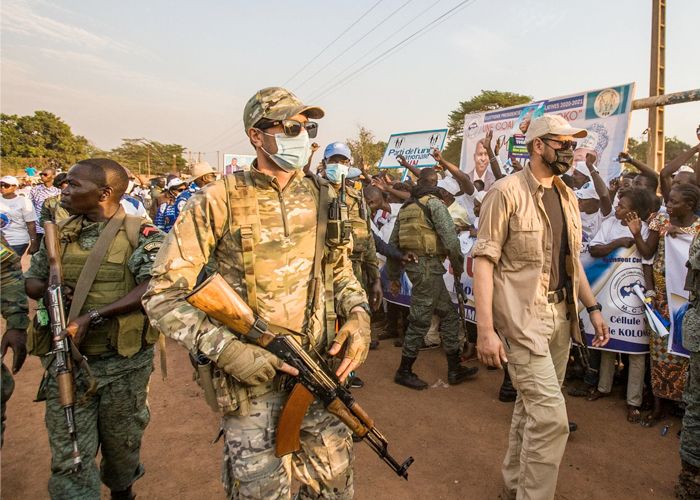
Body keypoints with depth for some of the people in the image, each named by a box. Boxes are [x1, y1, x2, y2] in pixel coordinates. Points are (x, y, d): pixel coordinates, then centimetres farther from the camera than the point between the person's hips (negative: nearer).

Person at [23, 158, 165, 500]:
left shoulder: (142, 234, -8)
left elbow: (153, 287, -21)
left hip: (123, 365, -3)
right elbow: (31, 279, 19)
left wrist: (93, 315, -27)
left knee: (122, 442, 18)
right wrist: (49, 290, -6)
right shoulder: (60, 234, 8)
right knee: (69, 455, 4)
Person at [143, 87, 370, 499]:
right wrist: (227, 350, -19)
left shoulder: (321, 197, 4)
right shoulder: (219, 202, -10)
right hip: (252, 372, -4)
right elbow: (163, 295, -10)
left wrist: (359, 316, -3)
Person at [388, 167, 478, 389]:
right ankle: (404, 372, 11)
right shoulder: (434, 203, -7)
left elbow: (393, 243, 17)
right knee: (419, 321, 0)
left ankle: (455, 369, 19)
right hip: (429, 266, -8)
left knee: (449, 313, 14)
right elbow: (450, 238, -16)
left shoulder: (406, 207, 16)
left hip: (412, 264, 8)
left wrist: (393, 276, 21)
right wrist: (458, 266, -1)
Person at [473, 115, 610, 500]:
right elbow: (484, 261, -15)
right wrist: (486, 330, -20)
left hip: (560, 314, 8)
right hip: (521, 315, -7)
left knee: (532, 405, 17)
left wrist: (593, 308, 15)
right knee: (551, 415, -11)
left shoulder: (567, 197, 13)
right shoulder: (507, 192, -11)